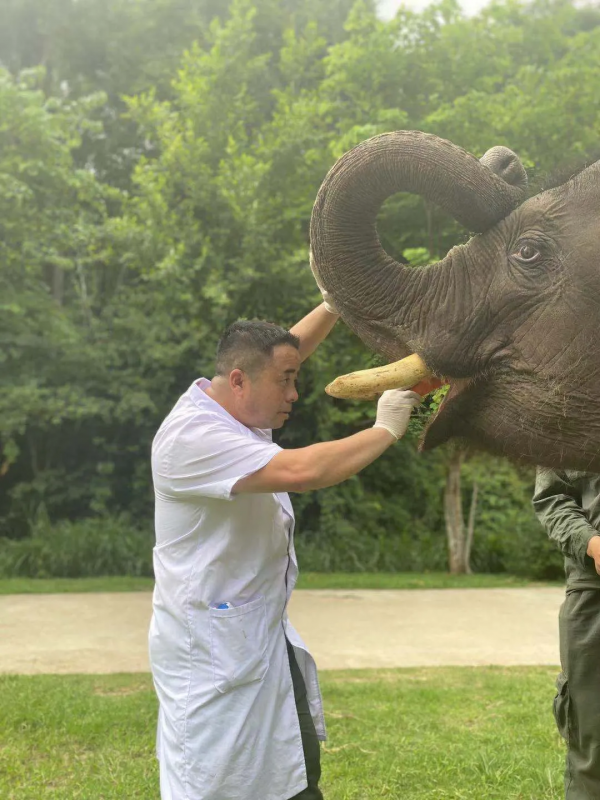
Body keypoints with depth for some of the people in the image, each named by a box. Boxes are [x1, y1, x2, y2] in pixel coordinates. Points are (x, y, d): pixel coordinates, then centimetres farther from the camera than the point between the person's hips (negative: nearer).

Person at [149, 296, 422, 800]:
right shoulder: (192, 436, -25)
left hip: (266, 639, 10)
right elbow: (301, 471, -34)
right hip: (212, 650, -10)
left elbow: (285, 350, 24)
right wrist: (386, 430, -22)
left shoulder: (234, 405, 4)